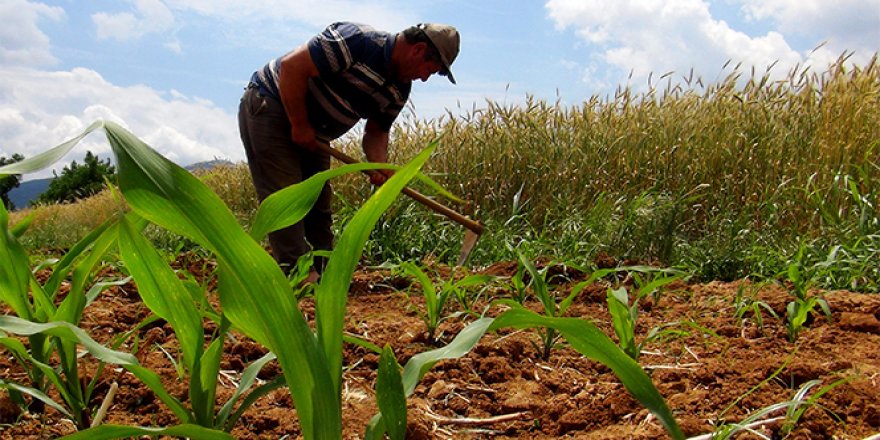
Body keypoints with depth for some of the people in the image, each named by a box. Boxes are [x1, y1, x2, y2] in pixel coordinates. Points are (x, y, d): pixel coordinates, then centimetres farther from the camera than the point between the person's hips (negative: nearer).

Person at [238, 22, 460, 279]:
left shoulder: (400, 90, 0)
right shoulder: (357, 41, -27)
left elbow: (376, 131, 6)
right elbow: (292, 66, -29)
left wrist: (379, 163, -16)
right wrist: (300, 126, -23)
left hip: (311, 136, 9)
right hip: (268, 108, -9)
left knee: (318, 205, 8)